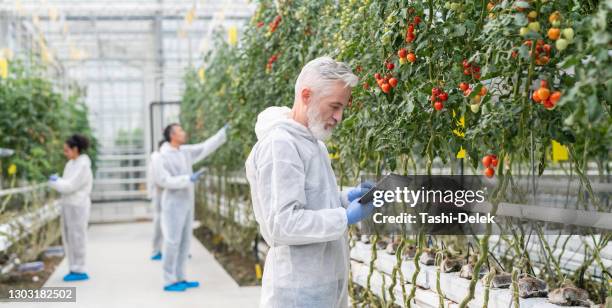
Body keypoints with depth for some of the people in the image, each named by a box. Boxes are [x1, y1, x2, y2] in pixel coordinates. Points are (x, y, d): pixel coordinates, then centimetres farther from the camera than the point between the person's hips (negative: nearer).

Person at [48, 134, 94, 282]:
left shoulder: (83, 166, -15)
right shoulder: (71, 164, 11)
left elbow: (71, 186, -19)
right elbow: (66, 184, 14)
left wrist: (54, 181, -6)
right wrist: (57, 180, -6)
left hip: (78, 206, -9)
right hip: (68, 205, 9)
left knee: (77, 239, -4)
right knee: (68, 238, 11)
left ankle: (80, 271, 3)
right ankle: (74, 269, 18)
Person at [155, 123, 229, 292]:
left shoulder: (185, 151, 9)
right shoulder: (163, 156, -13)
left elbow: (205, 147, 16)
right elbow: (164, 180, -18)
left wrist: (224, 132, 14)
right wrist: (188, 179, -23)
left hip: (186, 202, 8)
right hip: (173, 203, -8)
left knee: (184, 241, 10)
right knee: (172, 242, -6)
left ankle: (180, 278, 16)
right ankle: (169, 281, 0)